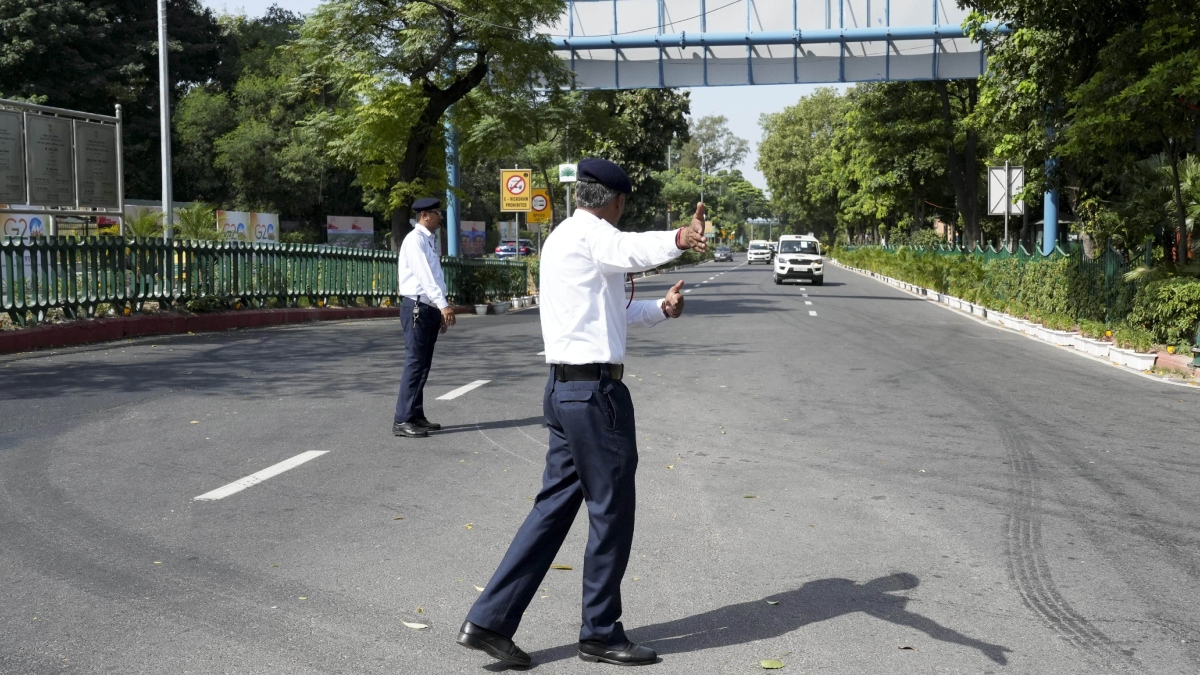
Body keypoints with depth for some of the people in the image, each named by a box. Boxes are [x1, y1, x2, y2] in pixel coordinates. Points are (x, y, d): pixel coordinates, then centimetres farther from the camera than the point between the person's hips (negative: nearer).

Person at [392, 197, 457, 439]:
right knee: (415, 364, -10)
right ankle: (402, 421, -9)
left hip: (430, 309, 9)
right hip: (417, 307, -9)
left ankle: (416, 416, 17)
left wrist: (441, 310, 16)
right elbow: (424, 275, -23)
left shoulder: (428, 241, 18)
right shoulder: (415, 240, -11)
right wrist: (443, 305, -31)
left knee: (423, 364, 11)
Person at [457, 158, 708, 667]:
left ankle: (490, 619, 11)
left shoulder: (564, 237, 21)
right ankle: (600, 633, 14)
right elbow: (632, 251, -35)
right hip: (595, 389, -10)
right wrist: (678, 240, -53)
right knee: (611, 512, 2)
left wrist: (659, 309, 18)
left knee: (556, 504, 11)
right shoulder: (589, 234, -10)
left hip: (564, 389, 10)